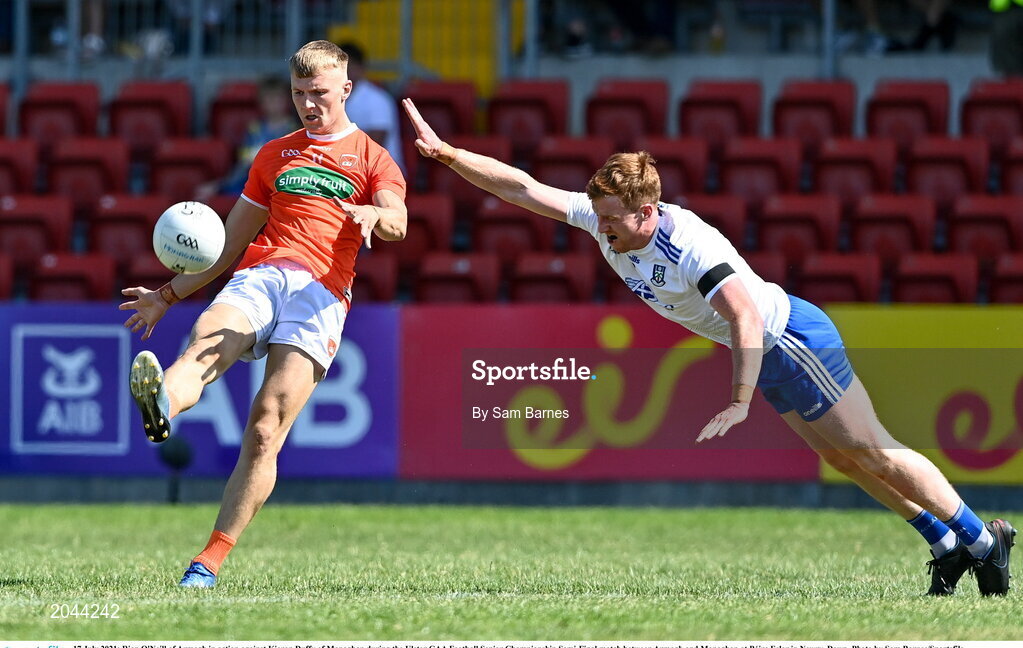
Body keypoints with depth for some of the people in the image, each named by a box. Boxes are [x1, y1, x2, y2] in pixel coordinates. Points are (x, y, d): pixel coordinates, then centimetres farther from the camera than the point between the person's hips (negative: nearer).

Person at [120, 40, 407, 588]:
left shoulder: (371, 158, 16)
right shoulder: (274, 156, 29)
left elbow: (396, 225, -4)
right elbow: (231, 239, 34)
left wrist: (375, 215, -29)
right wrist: (169, 295, 31)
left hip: (321, 293, -3)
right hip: (259, 275, 3)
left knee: (265, 432, -17)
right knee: (203, 347, -35)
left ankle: (210, 561, -17)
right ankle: (160, 404, -70)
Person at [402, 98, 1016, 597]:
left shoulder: (692, 245, -34)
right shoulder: (603, 218, -11)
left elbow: (746, 318, -39)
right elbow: (524, 189, -10)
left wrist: (739, 403, -42)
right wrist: (445, 152, -16)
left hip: (793, 336, -8)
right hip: (765, 354, 8)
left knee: (872, 453, -1)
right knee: (843, 458, 15)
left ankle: (981, 539, 11)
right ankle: (948, 544, 24)